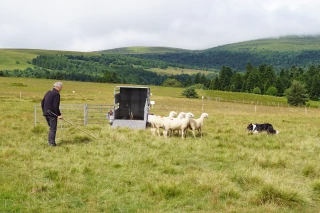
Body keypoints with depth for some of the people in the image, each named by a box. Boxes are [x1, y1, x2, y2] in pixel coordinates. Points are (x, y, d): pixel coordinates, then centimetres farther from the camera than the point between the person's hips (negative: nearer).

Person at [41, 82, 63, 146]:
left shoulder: (48, 92, 14)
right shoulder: (56, 94, -12)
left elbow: (42, 102, 17)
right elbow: (56, 106, -19)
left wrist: (44, 111, 22)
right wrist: (59, 114, -14)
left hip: (46, 113, 8)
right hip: (52, 114, -8)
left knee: (51, 128, 19)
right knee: (53, 128, -1)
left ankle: (50, 141, 20)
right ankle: (52, 142, 0)